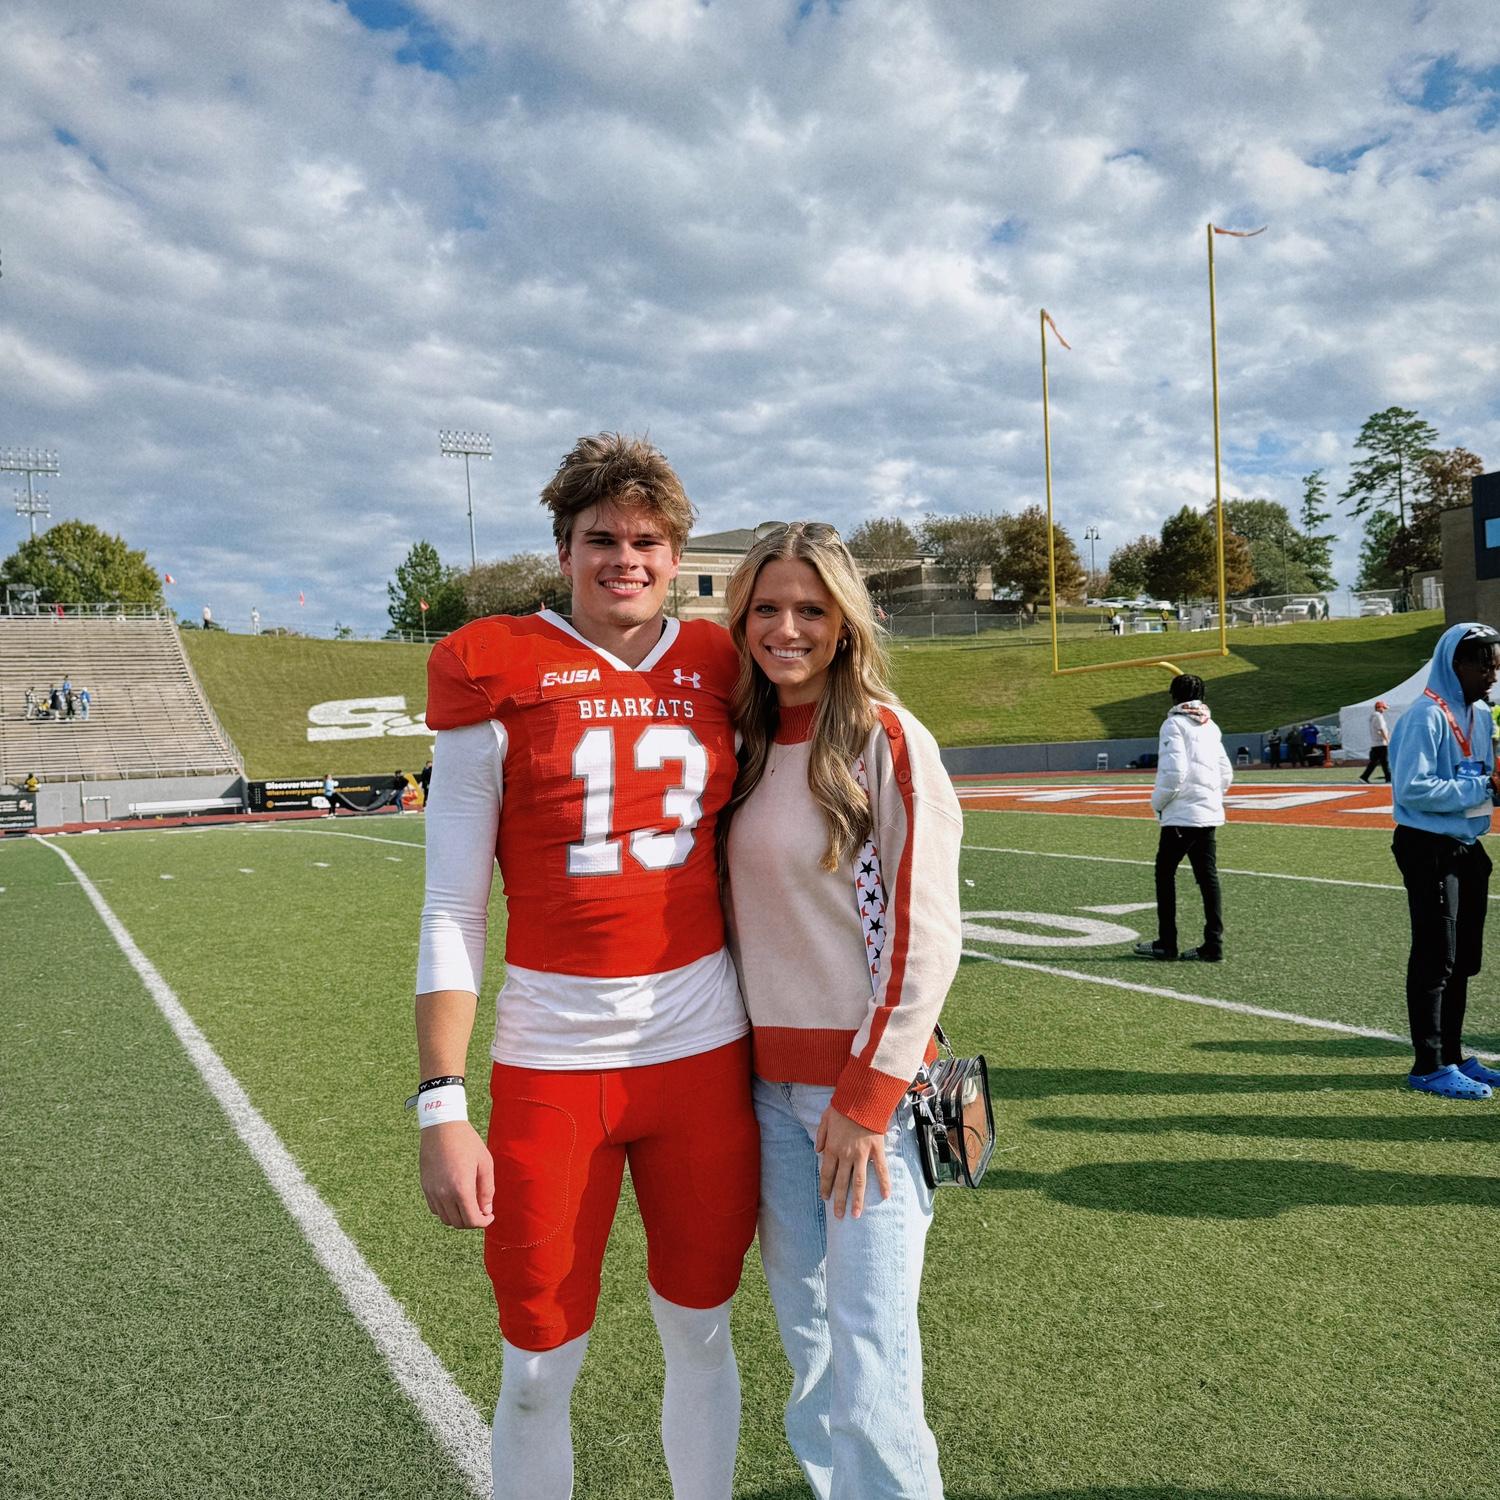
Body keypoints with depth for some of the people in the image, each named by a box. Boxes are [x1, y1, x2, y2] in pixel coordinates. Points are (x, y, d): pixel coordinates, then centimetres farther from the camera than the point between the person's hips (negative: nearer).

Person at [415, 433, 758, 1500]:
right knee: (539, 1367, 8)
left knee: (700, 1332, 16)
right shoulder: (497, 675, -4)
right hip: (552, 1061, -2)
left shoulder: (716, 669, 5)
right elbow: (451, 912, -4)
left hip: (704, 1051, 3)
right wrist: (442, 1106, -9)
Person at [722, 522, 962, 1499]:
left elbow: (926, 938, -13)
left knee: (869, 1354, -3)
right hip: (767, 1075, 6)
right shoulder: (750, 740, 7)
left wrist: (867, 1097, -14)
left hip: (867, 1072, -6)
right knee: (804, 1334, 16)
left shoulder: (888, 741, -11)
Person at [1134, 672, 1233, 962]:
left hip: (1181, 815, -7)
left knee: (1165, 873, 4)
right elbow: (1226, 773, 17)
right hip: (1210, 814, 7)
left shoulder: (1174, 724, -8)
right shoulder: (1211, 727, 15)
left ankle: (1166, 944, 5)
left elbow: (1174, 772, -18)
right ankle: (1213, 946, 6)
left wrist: (1157, 802, -5)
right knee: (1208, 877, 7)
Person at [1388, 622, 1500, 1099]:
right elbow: (1412, 788, -23)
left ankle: (1452, 1056, 25)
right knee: (1435, 960, -3)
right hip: (1430, 849, -9)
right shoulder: (1426, 716, -16)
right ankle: (1429, 1066, 5)